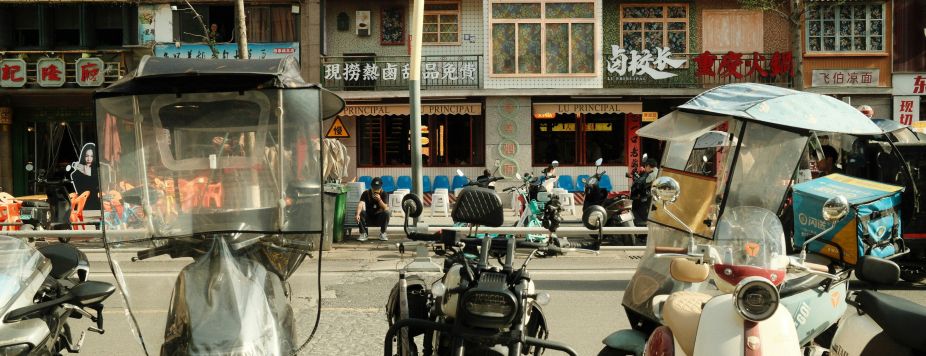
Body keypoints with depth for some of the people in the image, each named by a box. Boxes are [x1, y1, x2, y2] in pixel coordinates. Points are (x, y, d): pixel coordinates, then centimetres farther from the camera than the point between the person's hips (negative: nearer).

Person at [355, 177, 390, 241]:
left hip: (379, 219, 0)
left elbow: (386, 208, -18)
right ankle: (363, 234, -16)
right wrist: (357, 214, -48)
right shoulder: (366, 193, -10)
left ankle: (382, 233, -11)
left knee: (386, 213, -30)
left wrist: (379, 200, -34)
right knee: (361, 212, -30)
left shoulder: (383, 194, -8)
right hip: (368, 218, 0)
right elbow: (361, 204, -29)